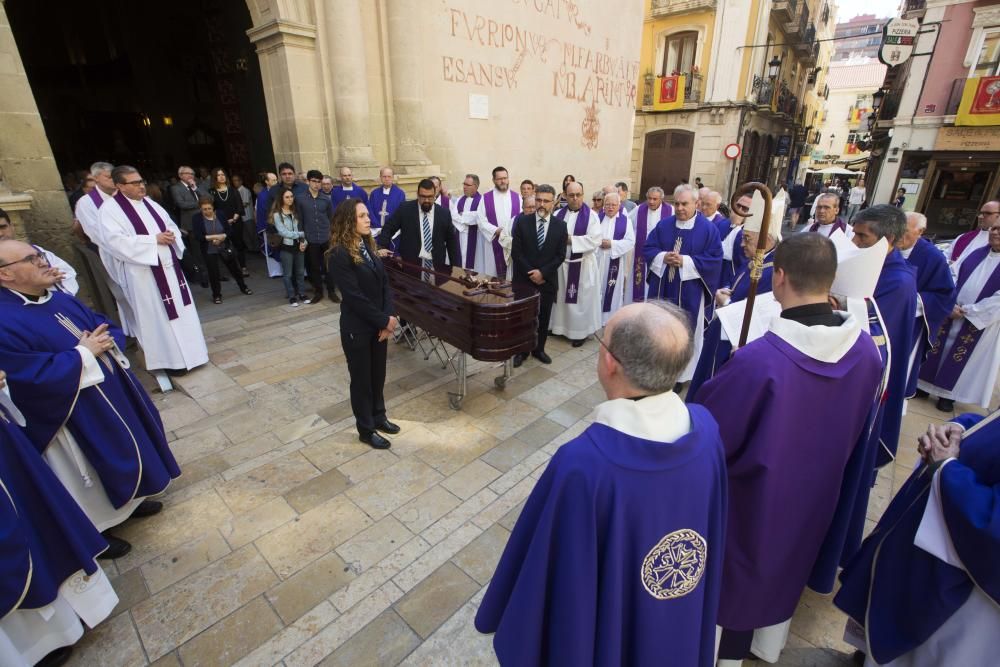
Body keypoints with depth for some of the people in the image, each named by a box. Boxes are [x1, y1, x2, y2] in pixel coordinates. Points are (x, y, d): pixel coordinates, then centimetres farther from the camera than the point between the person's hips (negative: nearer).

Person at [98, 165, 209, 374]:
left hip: (169, 266, 6)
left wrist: (170, 235, -7)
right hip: (143, 273, -6)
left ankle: (189, 352, 23)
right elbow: (116, 242, -18)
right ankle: (171, 358, 11)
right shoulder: (110, 208, -8)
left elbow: (171, 225, 16)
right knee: (157, 316, 2)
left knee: (180, 310, 11)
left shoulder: (149, 203, 12)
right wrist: (154, 240, -19)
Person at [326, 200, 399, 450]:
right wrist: (384, 321, -16)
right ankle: (366, 429, 27)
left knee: (378, 374, 19)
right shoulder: (339, 254, -18)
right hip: (357, 328, -7)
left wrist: (388, 317, -10)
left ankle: (378, 417, 40)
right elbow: (354, 296, -21)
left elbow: (384, 284, 2)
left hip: (378, 324, 7)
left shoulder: (369, 246, 5)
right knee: (361, 378, 10)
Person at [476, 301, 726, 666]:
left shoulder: (583, 465, -40)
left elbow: (543, 567, -25)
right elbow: (713, 526, -4)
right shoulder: (706, 428, -22)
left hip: (599, 630, -4)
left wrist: (504, 619, -4)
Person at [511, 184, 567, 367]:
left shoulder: (560, 225, 1)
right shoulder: (522, 221, -3)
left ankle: (539, 349, 25)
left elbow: (561, 255, -1)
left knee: (544, 317, 10)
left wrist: (542, 272, -12)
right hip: (523, 278, -1)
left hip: (547, 280, 1)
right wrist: (531, 273, -12)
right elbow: (515, 251, -6)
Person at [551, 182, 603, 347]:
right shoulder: (558, 214, 7)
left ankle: (581, 331, 15)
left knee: (580, 299, 3)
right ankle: (561, 326, 27)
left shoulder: (591, 216, -6)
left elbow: (595, 240, -17)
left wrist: (570, 239, -17)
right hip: (561, 263, 4)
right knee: (561, 297, 13)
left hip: (582, 265, -4)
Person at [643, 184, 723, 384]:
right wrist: (663, 257, -15)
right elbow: (648, 249, 5)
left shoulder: (709, 229, -5)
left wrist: (686, 261, -19)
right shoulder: (664, 225, 5)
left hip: (690, 293, -3)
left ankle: (681, 373, 20)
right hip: (662, 288, 3)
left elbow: (715, 259, -10)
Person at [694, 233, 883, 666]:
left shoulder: (758, 359, -37)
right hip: (817, 490, 6)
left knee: (737, 572, 21)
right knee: (786, 565, 30)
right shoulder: (866, 349, -14)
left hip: (754, 492, -6)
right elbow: (859, 431, 2)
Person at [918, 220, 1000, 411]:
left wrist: (968, 311, -15)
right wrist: (951, 305, -10)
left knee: (960, 360, 6)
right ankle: (928, 384, 23)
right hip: (951, 313, 4)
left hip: (980, 322, -4)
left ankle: (948, 394, 20)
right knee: (941, 350, 10)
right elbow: (953, 278, 3)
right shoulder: (975, 254, 6)